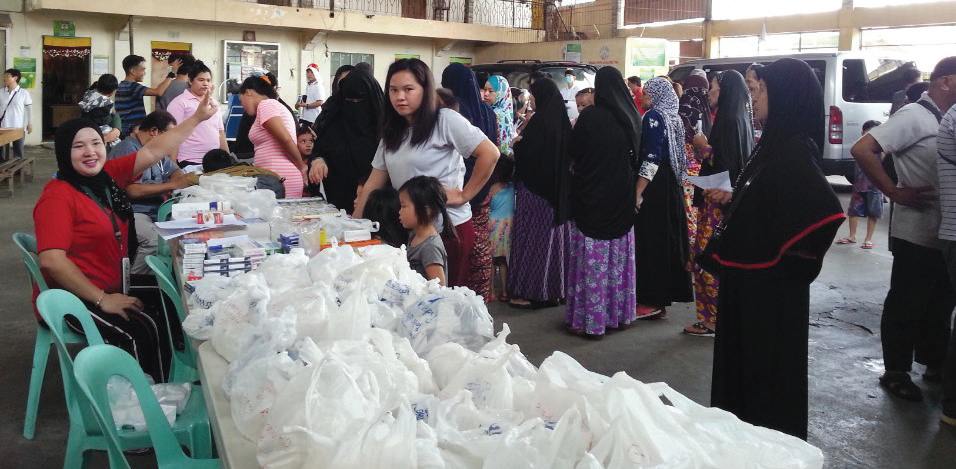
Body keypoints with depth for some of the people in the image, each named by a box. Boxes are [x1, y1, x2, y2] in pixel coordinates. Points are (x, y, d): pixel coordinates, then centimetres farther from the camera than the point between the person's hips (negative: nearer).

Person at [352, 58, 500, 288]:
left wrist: (465, 195, -13)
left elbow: (489, 154, -16)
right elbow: (374, 183, 12)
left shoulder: (445, 120, -9)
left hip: (448, 226, -6)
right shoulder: (392, 133, 11)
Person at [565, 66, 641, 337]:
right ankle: (620, 312, 25)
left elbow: (573, 154, -4)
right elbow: (637, 155, 10)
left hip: (591, 196, -5)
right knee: (619, 256, 15)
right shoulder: (632, 117, 1)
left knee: (592, 257, 1)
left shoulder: (591, 116, -14)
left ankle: (591, 319, 6)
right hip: (622, 198, 5)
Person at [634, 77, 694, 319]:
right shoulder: (674, 118, 12)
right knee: (667, 238, 11)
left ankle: (651, 301, -2)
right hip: (672, 187, 9)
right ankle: (663, 297, 19)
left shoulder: (653, 117, -12)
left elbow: (651, 159, -20)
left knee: (649, 241, -5)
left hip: (653, 187, -9)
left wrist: (637, 193, -21)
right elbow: (676, 154, 15)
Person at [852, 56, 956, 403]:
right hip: (917, 234, -8)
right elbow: (862, 150, -23)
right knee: (907, 305, 3)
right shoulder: (914, 116, -13)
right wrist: (894, 192, -18)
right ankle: (896, 372, 14)